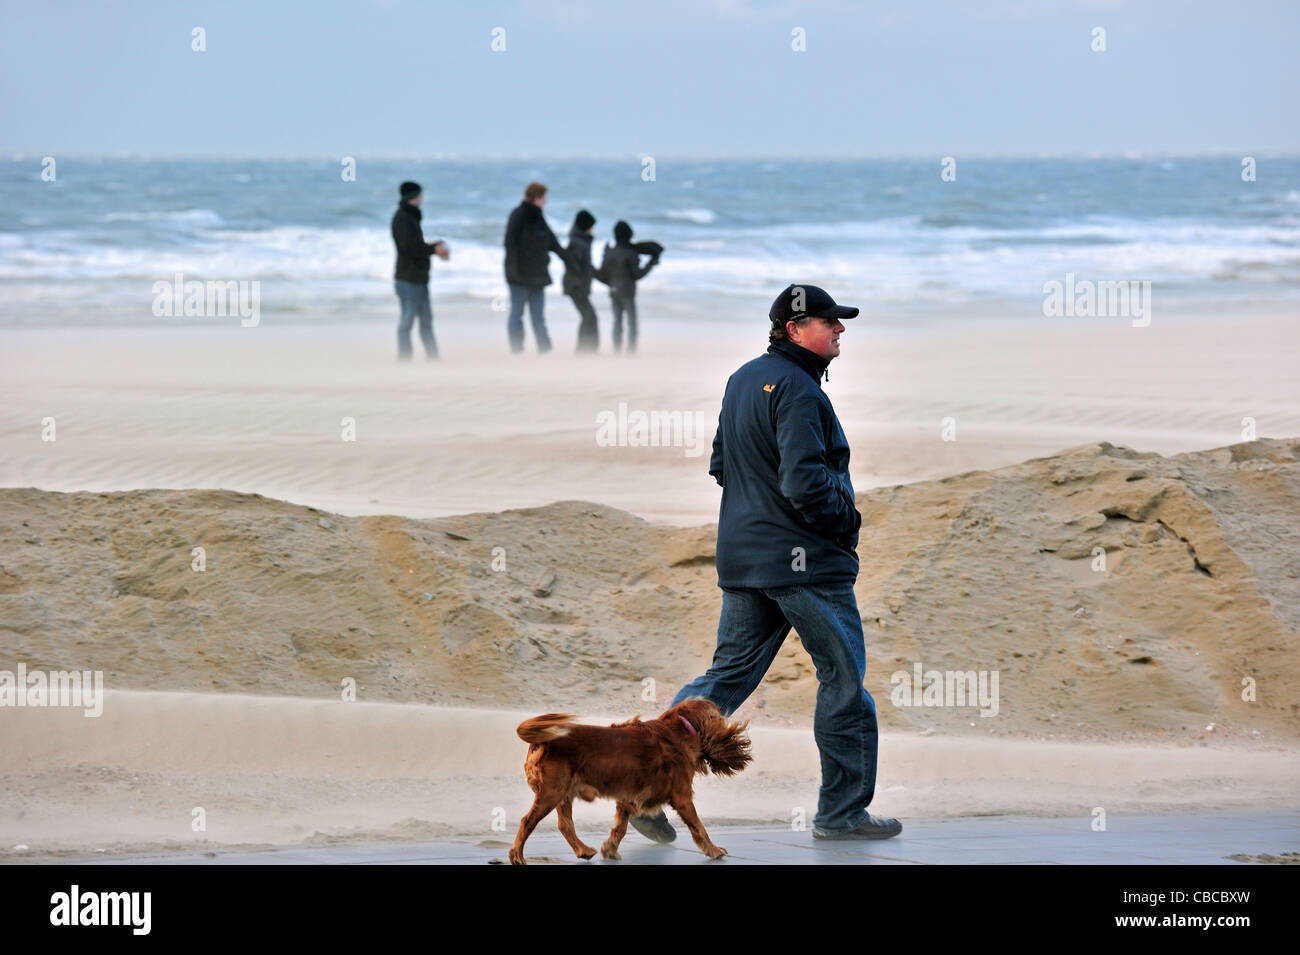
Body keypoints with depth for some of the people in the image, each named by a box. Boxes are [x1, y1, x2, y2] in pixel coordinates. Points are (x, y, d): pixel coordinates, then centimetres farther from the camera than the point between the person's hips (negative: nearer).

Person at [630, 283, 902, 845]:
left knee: (729, 675, 9)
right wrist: (846, 519, -9)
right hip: (806, 559, -9)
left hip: (742, 556, 9)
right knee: (843, 678, 3)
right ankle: (842, 811, 8)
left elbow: (721, 463, 21)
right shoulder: (796, 389, -17)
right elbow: (805, 480, -25)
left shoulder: (743, 379, 14)